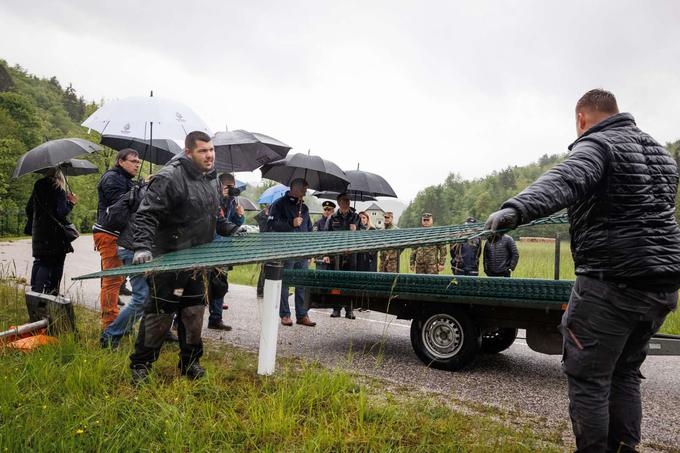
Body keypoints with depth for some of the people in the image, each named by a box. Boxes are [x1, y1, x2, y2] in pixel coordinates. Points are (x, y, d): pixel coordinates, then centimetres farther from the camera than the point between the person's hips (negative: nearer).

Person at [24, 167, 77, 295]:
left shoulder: (37, 187, 8)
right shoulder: (59, 190, -10)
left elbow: (29, 209, 12)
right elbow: (61, 212, -17)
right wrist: (71, 202, -2)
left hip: (38, 232, 6)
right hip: (54, 233, -6)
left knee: (39, 262, 16)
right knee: (56, 263, 3)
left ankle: (35, 289, 17)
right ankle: (51, 291, 2)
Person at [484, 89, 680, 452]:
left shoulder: (596, 145, -9)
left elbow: (564, 181, -32)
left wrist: (515, 209, -48)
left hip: (611, 285, -9)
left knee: (587, 378, 2)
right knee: (625, 374, 21)